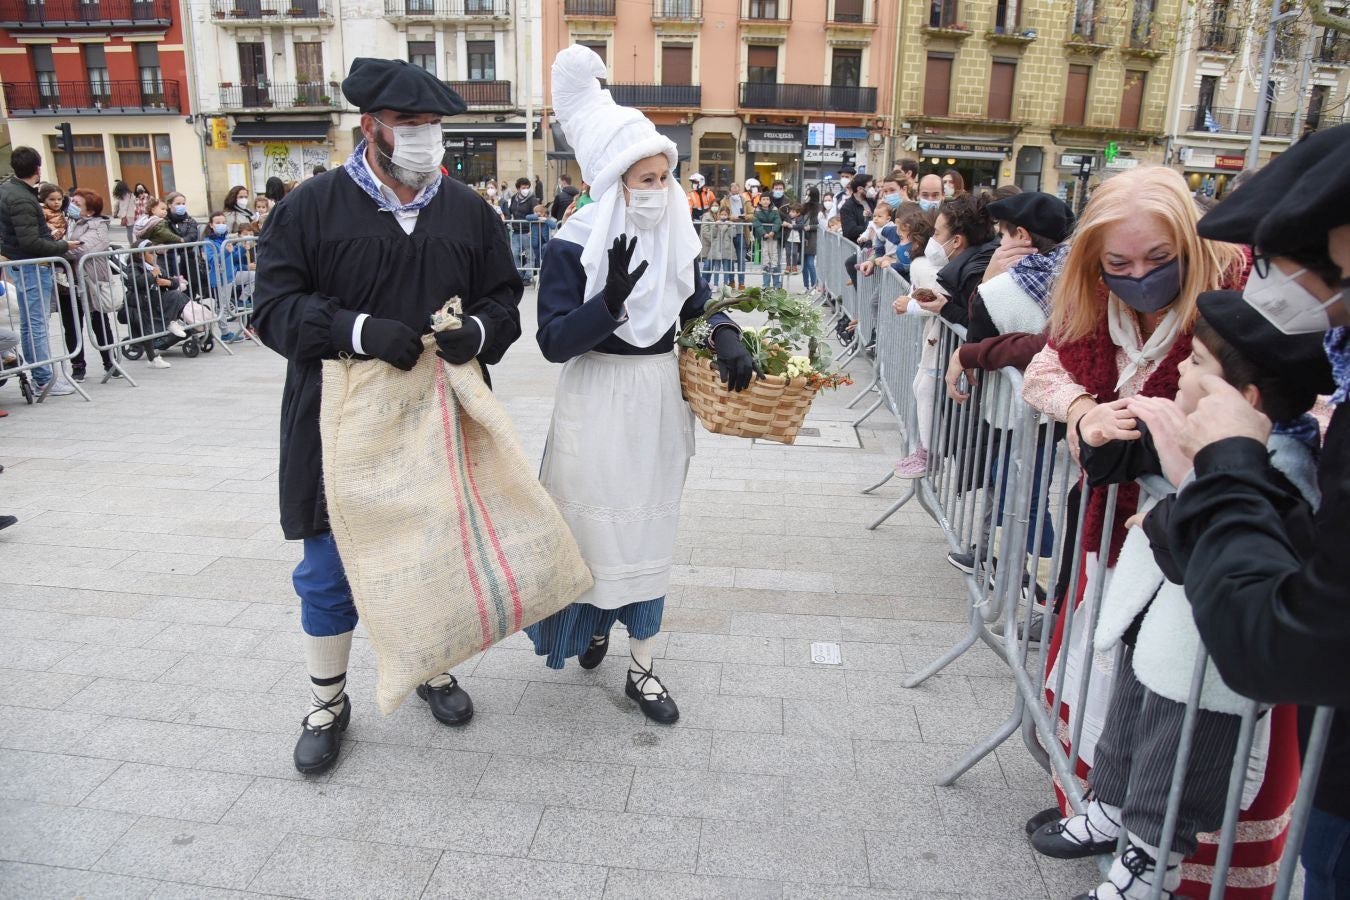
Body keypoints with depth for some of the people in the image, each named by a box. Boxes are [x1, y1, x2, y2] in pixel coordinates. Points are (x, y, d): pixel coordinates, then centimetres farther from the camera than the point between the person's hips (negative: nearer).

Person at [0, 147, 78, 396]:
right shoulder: (22, 200, -20)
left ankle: (38, 374, 21)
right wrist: (63, 246, -13)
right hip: (31, 267, -10)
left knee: (29, 324, 13)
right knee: (37, 325, -5)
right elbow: (31, 242, -24)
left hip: (22, 266, 10)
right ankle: (45, 380, 0)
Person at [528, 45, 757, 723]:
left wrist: (726, 338, -9)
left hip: (659, 401, 5)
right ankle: (589, 620, 39)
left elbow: (697, 305, 12)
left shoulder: (675, 237, 2)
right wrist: (609, 302, -32)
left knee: (648, 529, 10)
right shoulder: (573, 247, -13)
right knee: (593, 526, 7)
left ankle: (641, 667, 21)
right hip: (596, 406, -4)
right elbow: (553, 342, -17)